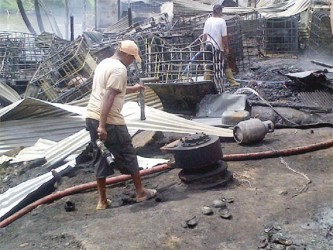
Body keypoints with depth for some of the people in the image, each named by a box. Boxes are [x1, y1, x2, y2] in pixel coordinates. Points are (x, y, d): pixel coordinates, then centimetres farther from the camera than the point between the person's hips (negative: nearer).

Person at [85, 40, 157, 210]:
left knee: (100, 158, 13)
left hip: (91, 117, 9)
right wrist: (102, 125, -24)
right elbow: (108, 97, -22)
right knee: (128, 156, 7)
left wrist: (132, 89, 37)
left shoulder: (104, 63, 16)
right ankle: (141, 192, 20)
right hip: (109, 121, -9)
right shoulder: (119, 69, -13)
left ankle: (102, 201, 18)